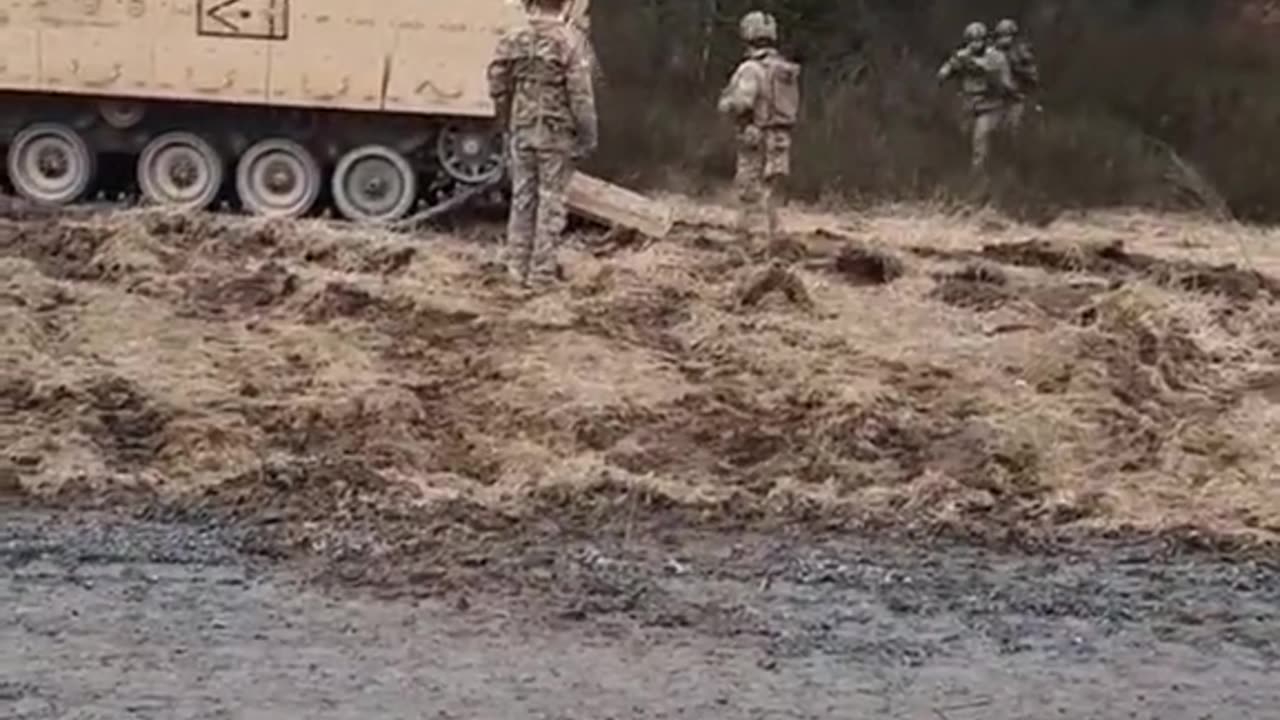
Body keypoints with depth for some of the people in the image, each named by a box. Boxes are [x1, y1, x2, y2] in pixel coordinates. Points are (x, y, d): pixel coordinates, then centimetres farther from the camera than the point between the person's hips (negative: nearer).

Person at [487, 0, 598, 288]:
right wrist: (587, 137, -5)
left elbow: (498, 88, 3)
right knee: (551, 200, 4)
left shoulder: (512, 39, -2)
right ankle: (542, 270, 7)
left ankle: (517, 264, 20)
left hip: (522, 132, 4)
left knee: (522, 198, 14)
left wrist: (508, 125, 18)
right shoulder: (567, 42, -14)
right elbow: (580, 95, -14)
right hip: (557, 134, -4)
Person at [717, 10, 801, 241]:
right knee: (771, 196, 12)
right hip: (782, 138, 7)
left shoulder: (751, 69, -14)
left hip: (756, 138, -7)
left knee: (750, 195, -2)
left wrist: (726, 102, -5)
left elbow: (741, 103, -25)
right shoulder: (787, 70, 9)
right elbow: (793, 106, 15)